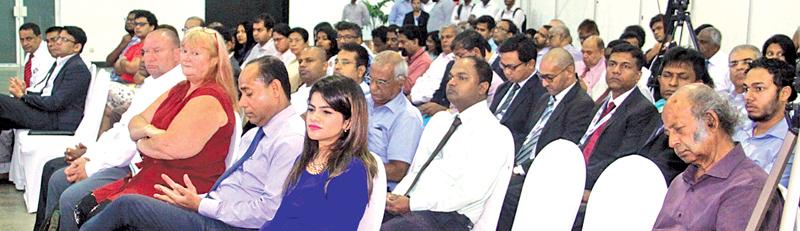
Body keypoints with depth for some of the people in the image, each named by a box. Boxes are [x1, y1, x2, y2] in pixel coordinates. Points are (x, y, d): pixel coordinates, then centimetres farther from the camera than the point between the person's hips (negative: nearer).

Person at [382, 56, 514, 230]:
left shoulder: (494, 134, -6)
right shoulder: (439, 119, 20)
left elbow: (471, 193, -15)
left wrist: (412, 203, -17)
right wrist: (395, 197, -2)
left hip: (448, 217, -7)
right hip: (407, 204, 7)